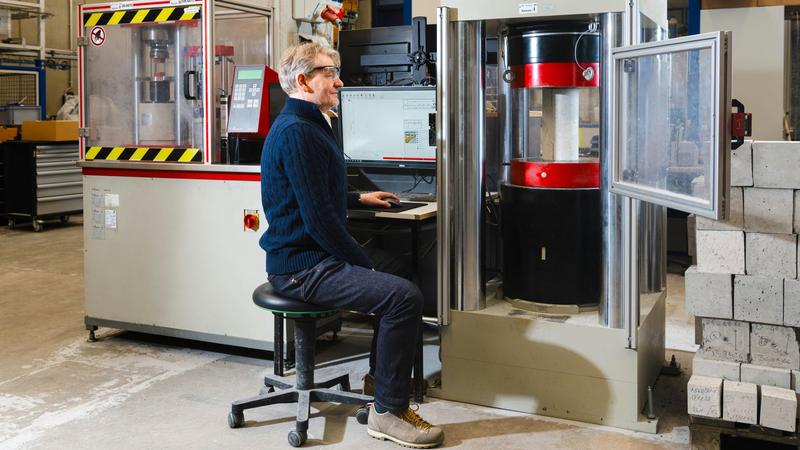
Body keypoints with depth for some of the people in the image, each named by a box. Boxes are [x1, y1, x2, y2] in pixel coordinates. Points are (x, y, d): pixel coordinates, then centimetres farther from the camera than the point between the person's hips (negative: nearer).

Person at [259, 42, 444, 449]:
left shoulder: (308, 124, 17)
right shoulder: (296, 132, -18)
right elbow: (319, 218, -22)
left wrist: (359, 199, 30)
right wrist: (365, 265, -15)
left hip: (313, 257, 11)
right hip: (303, 267, -11)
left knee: (394, 284, 14)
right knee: (403, 296, -22)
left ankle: (385, 383, 20)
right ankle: (389, 412, -10)